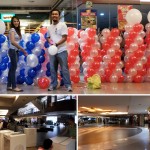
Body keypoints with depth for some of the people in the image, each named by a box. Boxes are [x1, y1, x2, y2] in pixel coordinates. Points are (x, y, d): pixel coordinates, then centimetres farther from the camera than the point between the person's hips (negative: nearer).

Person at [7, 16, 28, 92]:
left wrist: (22, 50, 6)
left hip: (16, 51, 9)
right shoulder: (12, 30, -9)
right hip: (13, 50, -9)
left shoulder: (17, 30, 16)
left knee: (12, 68, 9)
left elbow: (17, 41, 13)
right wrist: (22, 49, -20)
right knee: (14, 68, -7)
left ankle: (9, 86, 14)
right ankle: (14, 87, -4)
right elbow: (13, 41, -21)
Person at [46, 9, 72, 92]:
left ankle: (68, 85, 2)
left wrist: (57, 44, -21)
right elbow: (48, 37, 21)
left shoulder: (62, 25, -4)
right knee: (52, 69, 9)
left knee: (64, 69, -4)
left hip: (61, 51, -5)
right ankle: (53, 85, 18)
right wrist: (50, 41, -3)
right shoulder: (50, 27, 14)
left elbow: (64, 37, -11)